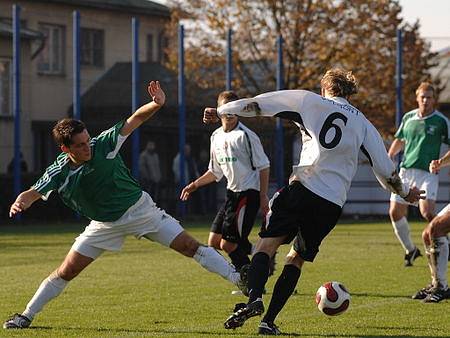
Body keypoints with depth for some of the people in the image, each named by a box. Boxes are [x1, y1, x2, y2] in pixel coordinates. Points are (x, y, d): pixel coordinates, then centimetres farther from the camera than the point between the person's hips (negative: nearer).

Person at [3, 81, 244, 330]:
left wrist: (157, 104, -39)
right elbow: (33, 193, -17)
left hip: (140, 208, -1)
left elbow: (136, 119, -20)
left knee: (190, 246, -9)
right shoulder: (59, 173, -15)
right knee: (66, 272, 0)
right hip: (106, 225, 1)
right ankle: (26, 316, 15)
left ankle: (239, 279, -3)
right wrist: (19, 203, -42)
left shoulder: (103, 145, -20)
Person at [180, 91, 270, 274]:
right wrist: (194, 185, 12)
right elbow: (215, 172, 22)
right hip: (232, 193, 9)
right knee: (214, 242, 8)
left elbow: (264, 166, -10)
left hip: (249, 193, -9)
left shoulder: (245, 135, -12)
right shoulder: (216, 137, 11)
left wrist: (263, 196, -15)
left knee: (228, 244, -11)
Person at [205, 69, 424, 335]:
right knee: (297, 259, 14)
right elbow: (385, 168, 19)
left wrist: (221, 111, 19)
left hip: (303, 187, -3)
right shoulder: (363, 124, 17)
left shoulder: (311, 101, 10)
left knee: (267, 245, -3)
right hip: (333, 203, 3)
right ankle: (269, 321, 6)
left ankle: (255, 298, -30)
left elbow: (258, 104, 9)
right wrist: (406, 193, 37)